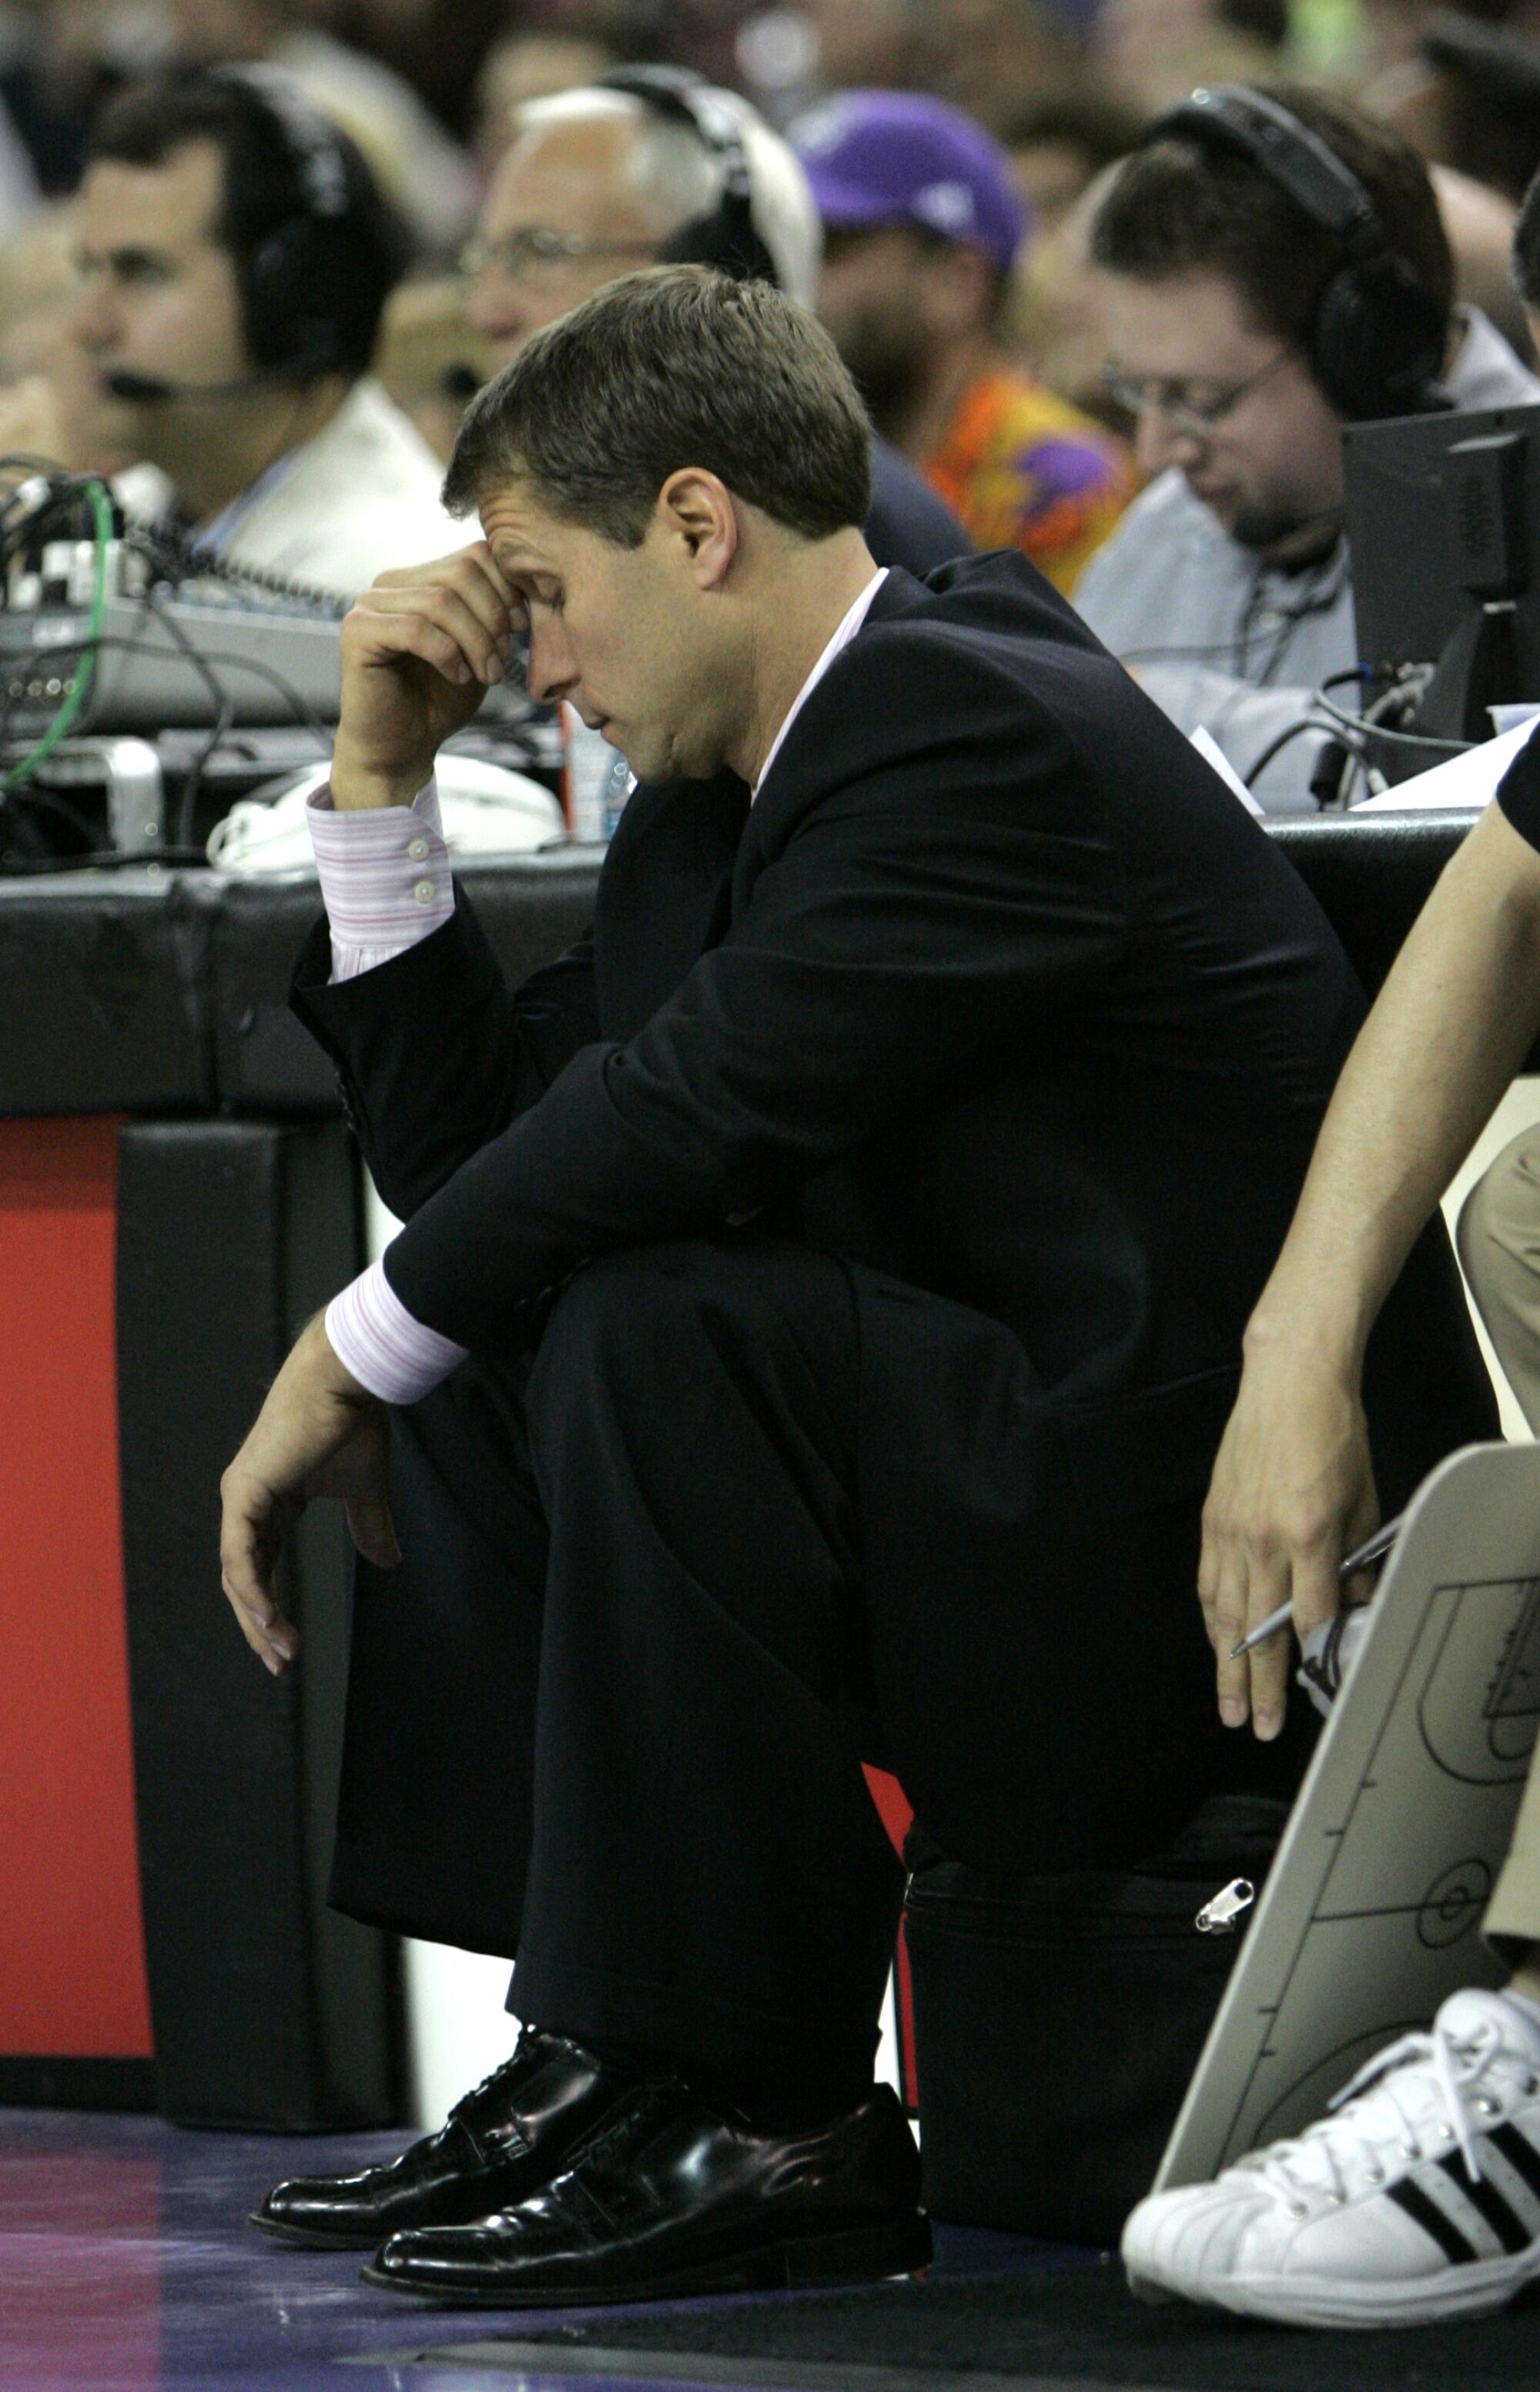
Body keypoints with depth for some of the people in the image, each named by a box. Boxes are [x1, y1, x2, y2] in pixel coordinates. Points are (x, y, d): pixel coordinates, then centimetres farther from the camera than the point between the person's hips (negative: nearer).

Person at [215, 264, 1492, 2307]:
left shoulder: (979, 726, -17)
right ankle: (604, 2053, 2)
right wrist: (383, 771, 9)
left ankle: (770, 2118, -20)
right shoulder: (720, 792, 13)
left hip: (1229, 1542, -10)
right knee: (480, 1328, 10)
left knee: (657, 1330, -27)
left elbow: (689, 1111, -26)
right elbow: (473, 1144, 15)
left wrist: (353, 1353, -13)